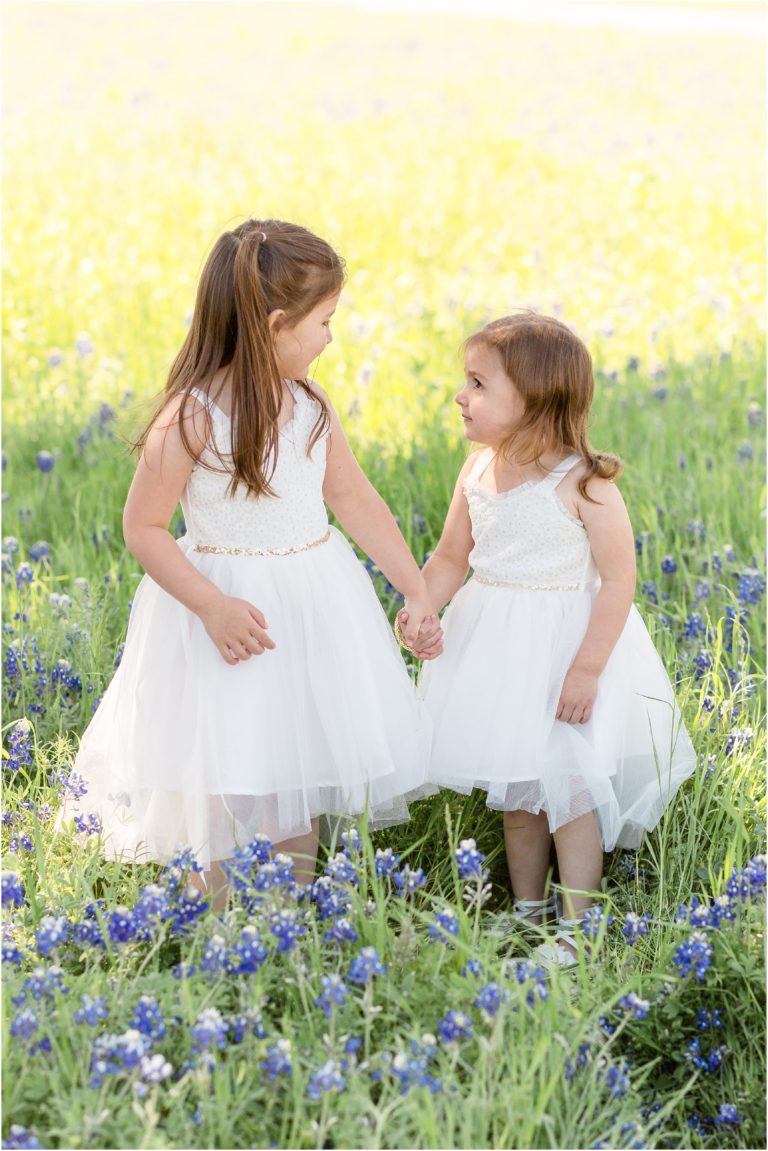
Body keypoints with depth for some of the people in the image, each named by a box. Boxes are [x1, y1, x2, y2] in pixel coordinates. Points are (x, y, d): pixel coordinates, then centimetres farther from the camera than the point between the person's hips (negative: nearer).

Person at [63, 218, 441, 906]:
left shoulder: (311, 407, 2)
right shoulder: (191, 419, -17)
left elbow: (356, 500, 10)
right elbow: (143, 527, -14)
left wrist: (417, 590, 9)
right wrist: (213, 606, -23)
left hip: (318, 605, 6)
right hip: (230, 607, -6)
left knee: (303, 778, 14)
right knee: (231, 797, -1)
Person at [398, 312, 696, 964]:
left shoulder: (582, 483, -19)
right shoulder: (477, 472, 0)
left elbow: (618, 580, -18)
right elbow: (452, 557, 8)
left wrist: (586, 668, -21)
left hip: (568, 640, -6)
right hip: (495, 648, 6)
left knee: (568, 787, -2)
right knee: (514, 788, 16)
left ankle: (576, 929, 9)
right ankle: (528, 912, 31)